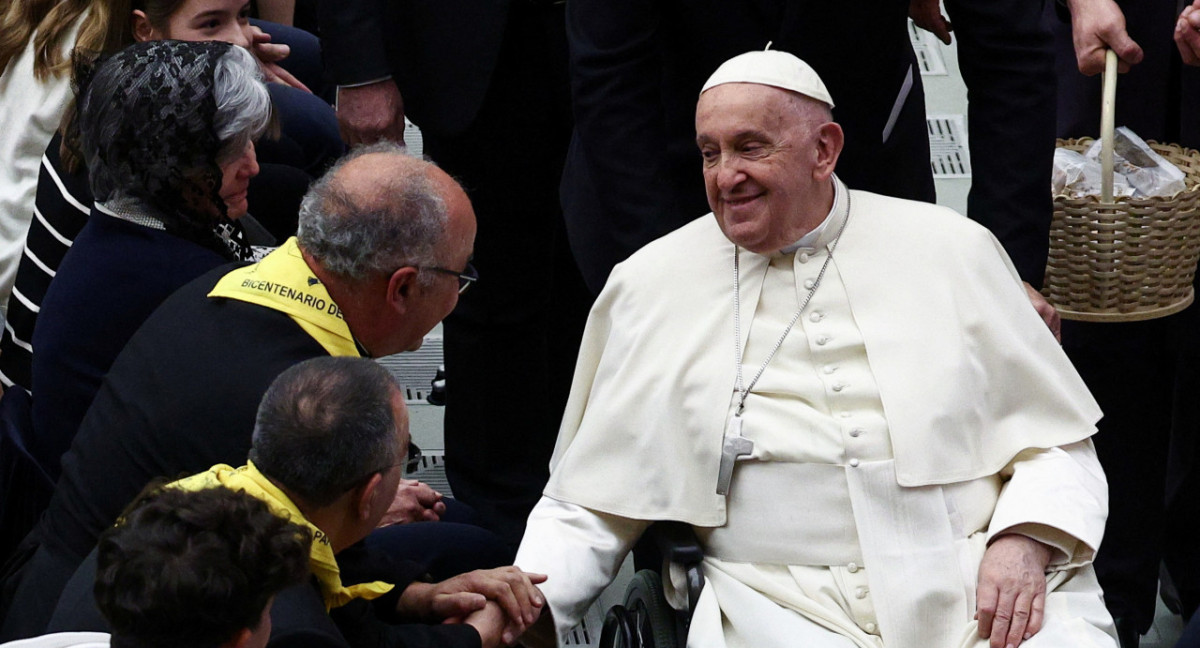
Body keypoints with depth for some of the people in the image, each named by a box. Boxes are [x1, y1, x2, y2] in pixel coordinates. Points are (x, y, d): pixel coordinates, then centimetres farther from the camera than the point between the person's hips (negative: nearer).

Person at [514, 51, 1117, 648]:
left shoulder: (953, 249, 10)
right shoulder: (650, 286, 11)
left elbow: (1054, 438, 12)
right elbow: (590, 507, 13)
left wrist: (1023, 541, -7)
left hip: (980, 594, 1)